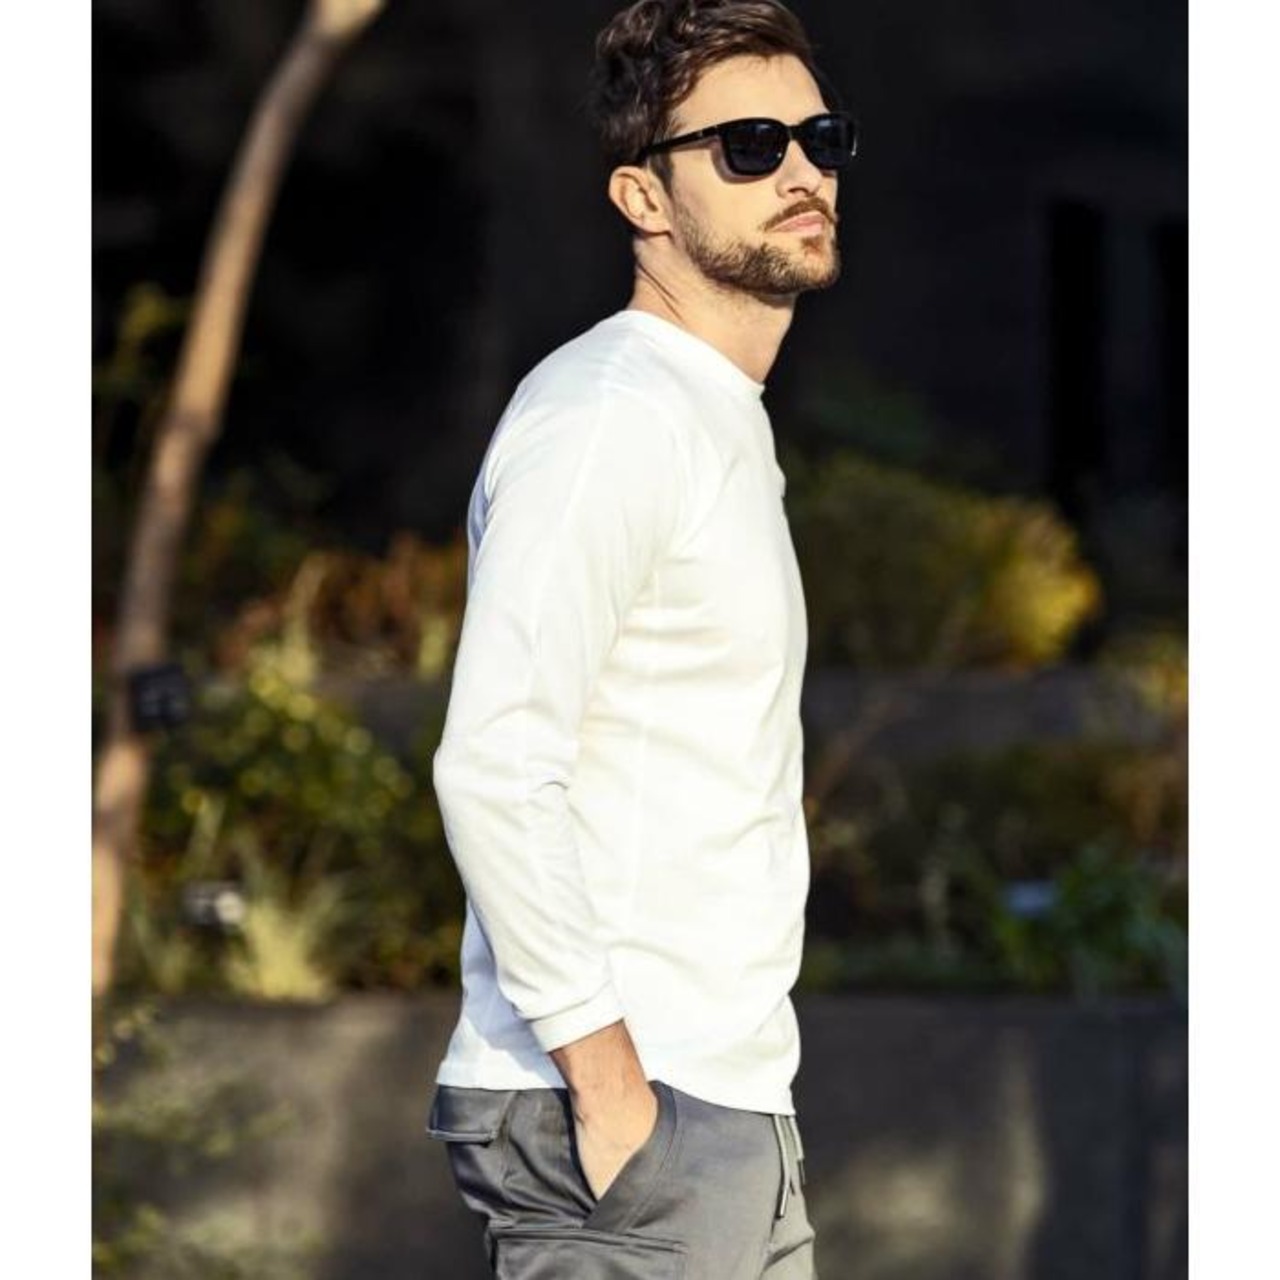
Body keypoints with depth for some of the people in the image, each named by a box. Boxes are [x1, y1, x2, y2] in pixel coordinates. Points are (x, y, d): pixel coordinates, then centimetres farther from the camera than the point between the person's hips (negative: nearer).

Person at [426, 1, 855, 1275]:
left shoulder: (723, 422, 20)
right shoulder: (609, 416, -11)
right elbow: (492, 767, -21)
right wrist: (609, 1080, -22)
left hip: (733, 1111, 10)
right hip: (626, 1117, -10)